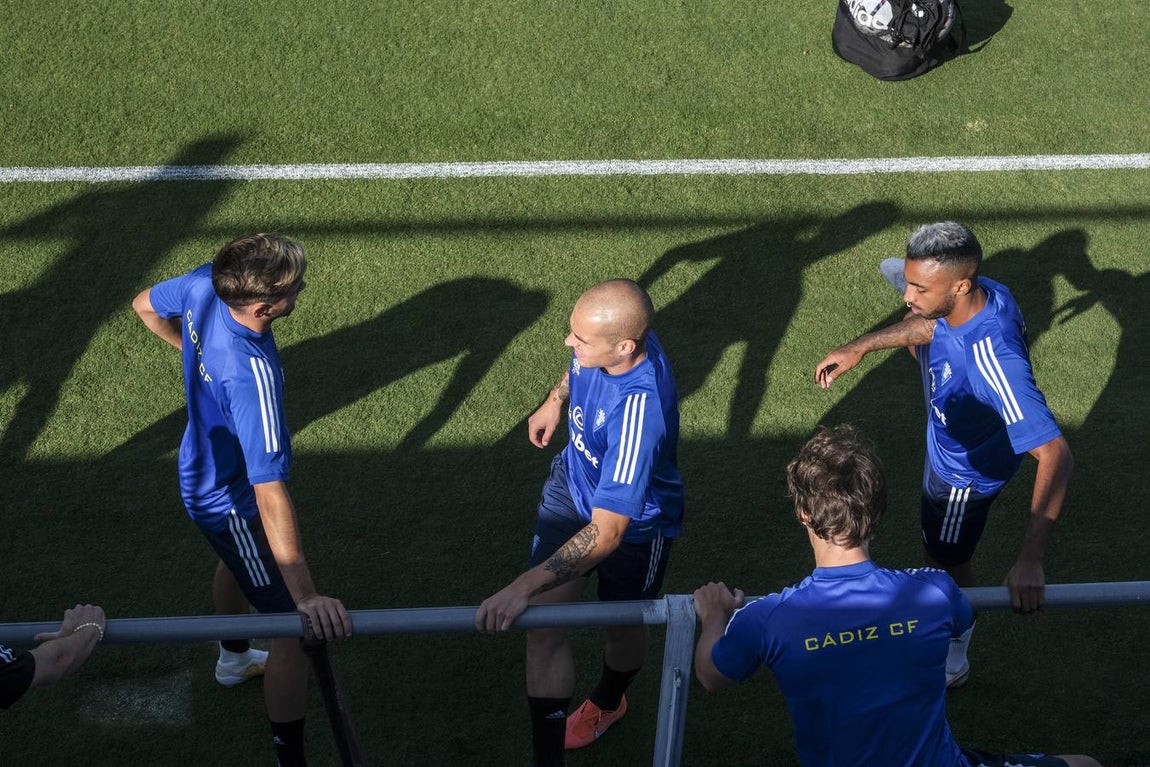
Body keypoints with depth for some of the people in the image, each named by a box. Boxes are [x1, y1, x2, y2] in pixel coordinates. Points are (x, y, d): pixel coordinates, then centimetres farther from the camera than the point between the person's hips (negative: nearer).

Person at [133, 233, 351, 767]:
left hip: (204, 475, 9)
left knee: (236, 561, 36)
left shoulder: (203, 285, -22)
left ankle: (233, 660, 65)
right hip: (233, 504, -9)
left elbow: (146, 305, 2)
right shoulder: (250, 375, -44)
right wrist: (306, 596, -45)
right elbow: (269, 493, -46)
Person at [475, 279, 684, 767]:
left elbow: (606, 531, -43)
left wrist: (523, 588, -46)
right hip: (573, 483, 5)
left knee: (622, 623, 23)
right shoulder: (611, 332, -25)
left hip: (632, 522, -5)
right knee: (542, 625, -2)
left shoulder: (639, 410, -45)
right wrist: (555, 400, 18)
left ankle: (607, 703, 57)